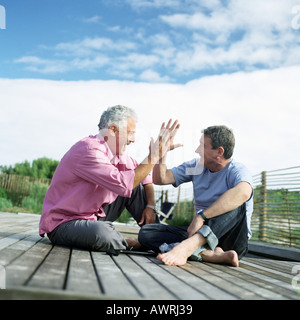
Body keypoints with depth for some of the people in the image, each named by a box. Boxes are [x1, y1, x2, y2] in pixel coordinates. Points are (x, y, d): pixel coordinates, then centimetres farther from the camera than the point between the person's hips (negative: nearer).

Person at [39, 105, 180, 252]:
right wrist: (154, 156, -27)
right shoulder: (88, 150, -26)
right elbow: (123, 185, -34)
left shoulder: (117, 152, 2)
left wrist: (150, 206, -2)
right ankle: (128, 244, -5)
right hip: (62, 223, -8)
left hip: (93, 215, 8)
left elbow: (143, 176, 13)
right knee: (104, 234, -38)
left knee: (137, 185, 1)